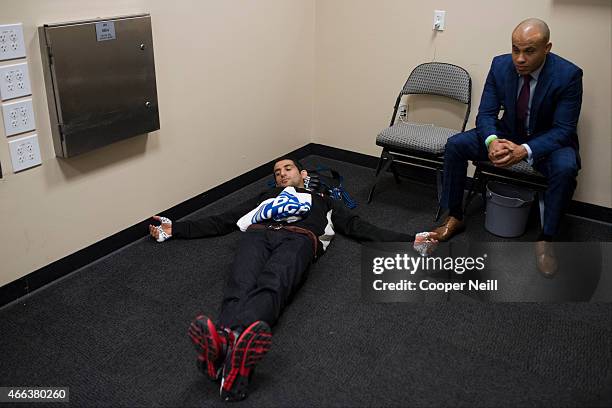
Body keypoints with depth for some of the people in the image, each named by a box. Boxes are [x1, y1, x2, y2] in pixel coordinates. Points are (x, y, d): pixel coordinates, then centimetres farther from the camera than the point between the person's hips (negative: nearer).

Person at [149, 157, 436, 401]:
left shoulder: (321, 200, 40)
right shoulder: (265, 197, 44)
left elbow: (359, 227, 29)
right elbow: (220, 222, 38)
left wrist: (409, 241, 16)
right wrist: (175, 229, 31)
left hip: (298, 238, -2)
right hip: (257, 235, 2)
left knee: (272, 286, -38)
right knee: (240, 286, -36)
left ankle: (230, 342, -69)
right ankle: (222, 344, -66)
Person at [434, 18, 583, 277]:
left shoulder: (568, 75, -22)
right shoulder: (500, 65, -12)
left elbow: (563, 129, -21)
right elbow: (486, 113, -9)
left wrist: (525, 150, -38)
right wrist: (492, 141, -32)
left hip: (549, 140, -3)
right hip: (508, 133, 4)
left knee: (565, 168, -35)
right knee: (455, 145, -15)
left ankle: (545, 240, -16)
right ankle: (455, 218, -2)